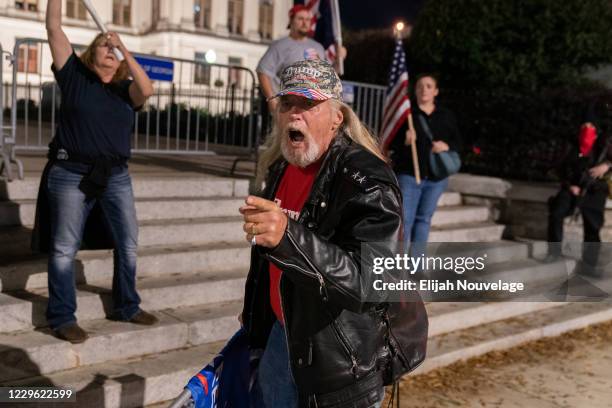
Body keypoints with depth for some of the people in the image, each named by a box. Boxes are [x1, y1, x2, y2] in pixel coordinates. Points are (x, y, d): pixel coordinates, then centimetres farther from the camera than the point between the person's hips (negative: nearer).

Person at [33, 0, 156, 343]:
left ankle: (127, 307, 23)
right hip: (71, 174, -3)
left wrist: (125, 49, -14)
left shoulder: (126, 90, 9)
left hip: (117, 176, 3)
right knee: (64, 249, 0)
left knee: (128, 244, 7)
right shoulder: (74, 75, 4)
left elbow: (148, 90, -13)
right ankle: (62, 317, 10)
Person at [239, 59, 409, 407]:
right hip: (281, 333, 7)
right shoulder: (280, 168, 3)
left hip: (339, 359, -7)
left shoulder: (367, 181, -23)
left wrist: (288, 237, -47)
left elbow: (373, 280, -35)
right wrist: (255, 310, 27)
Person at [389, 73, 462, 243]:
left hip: (437, 177, 4)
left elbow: (458, 143, 11)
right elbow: (390, 143, -3)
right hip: (409, 175, -3)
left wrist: (447, 146, -10)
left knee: (424, 218, 12)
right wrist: (404, 140, -23)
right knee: (405, 219, -6)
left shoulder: (447, 116, 9)